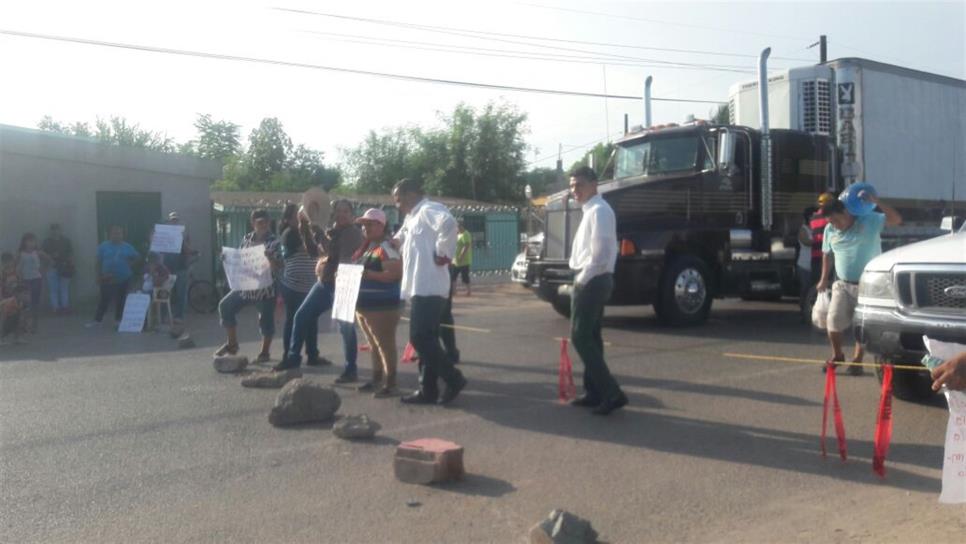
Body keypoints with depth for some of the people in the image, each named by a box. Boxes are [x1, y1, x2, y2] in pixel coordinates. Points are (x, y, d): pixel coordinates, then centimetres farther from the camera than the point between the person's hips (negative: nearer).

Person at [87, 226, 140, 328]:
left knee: (121, 299, 9)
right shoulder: (104, 246, -1)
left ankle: (118, 319, 21)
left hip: (124, 278, 2)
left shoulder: (127, 247, 2)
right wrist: (99, 275, -2)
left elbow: (136, 257, 16)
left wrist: (128, 265, 4)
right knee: (105, 299, -3)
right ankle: (97, 319, 5)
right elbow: (99, 262, 1)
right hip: (107, 278, -2)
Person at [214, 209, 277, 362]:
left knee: (266, 318, 3)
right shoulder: (246, 239, 7)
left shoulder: (274, 241, -9)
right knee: (225, 306, 0)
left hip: (266, 286, -5)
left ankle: (265, 352, 20)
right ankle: (232, 344, 14)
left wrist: (271, 258, -31)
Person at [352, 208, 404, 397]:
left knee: (385, 344, -5)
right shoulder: (366, 247, 16)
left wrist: (369, 274, -27)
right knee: (373, 345, 17)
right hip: (364, 305, 10)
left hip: (382, 305, -10)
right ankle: (376, 379, 27)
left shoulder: (387, 247, -15)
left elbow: (395, 274, -24)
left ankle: (390, 384, 0)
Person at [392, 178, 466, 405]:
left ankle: (453, 379, 0)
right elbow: (399, 239, 38)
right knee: (425, 339, 11)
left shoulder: (428, 210, -11)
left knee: (421, 338, -10)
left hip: (428, 288, -10)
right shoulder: (413, 217, 21)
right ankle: (428, 390, 15)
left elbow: (448, 223, -33)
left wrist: (443, 253, -23)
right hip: (420, 288, 10)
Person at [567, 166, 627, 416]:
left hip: (591, 281, -10)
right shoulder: (590, 210, 17)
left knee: (580, 337, -10)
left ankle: (612, 393, -10)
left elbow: (599, 252, -23)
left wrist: (582, 279, -16)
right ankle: (594, 392, 19)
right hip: (592, 281, 10)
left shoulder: (599, 210, -15)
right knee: (590, 337, 13)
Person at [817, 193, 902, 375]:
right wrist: (824, 279, 16)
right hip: (842, 284, 3)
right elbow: (827, 254, 15)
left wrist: (876, 202, -29)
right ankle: (837, 355, 15)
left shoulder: (870, 220, -9)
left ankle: (857, 359, 19)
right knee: (834, 321, -7)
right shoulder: (830, 230, 1)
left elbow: (896, 219, -20)